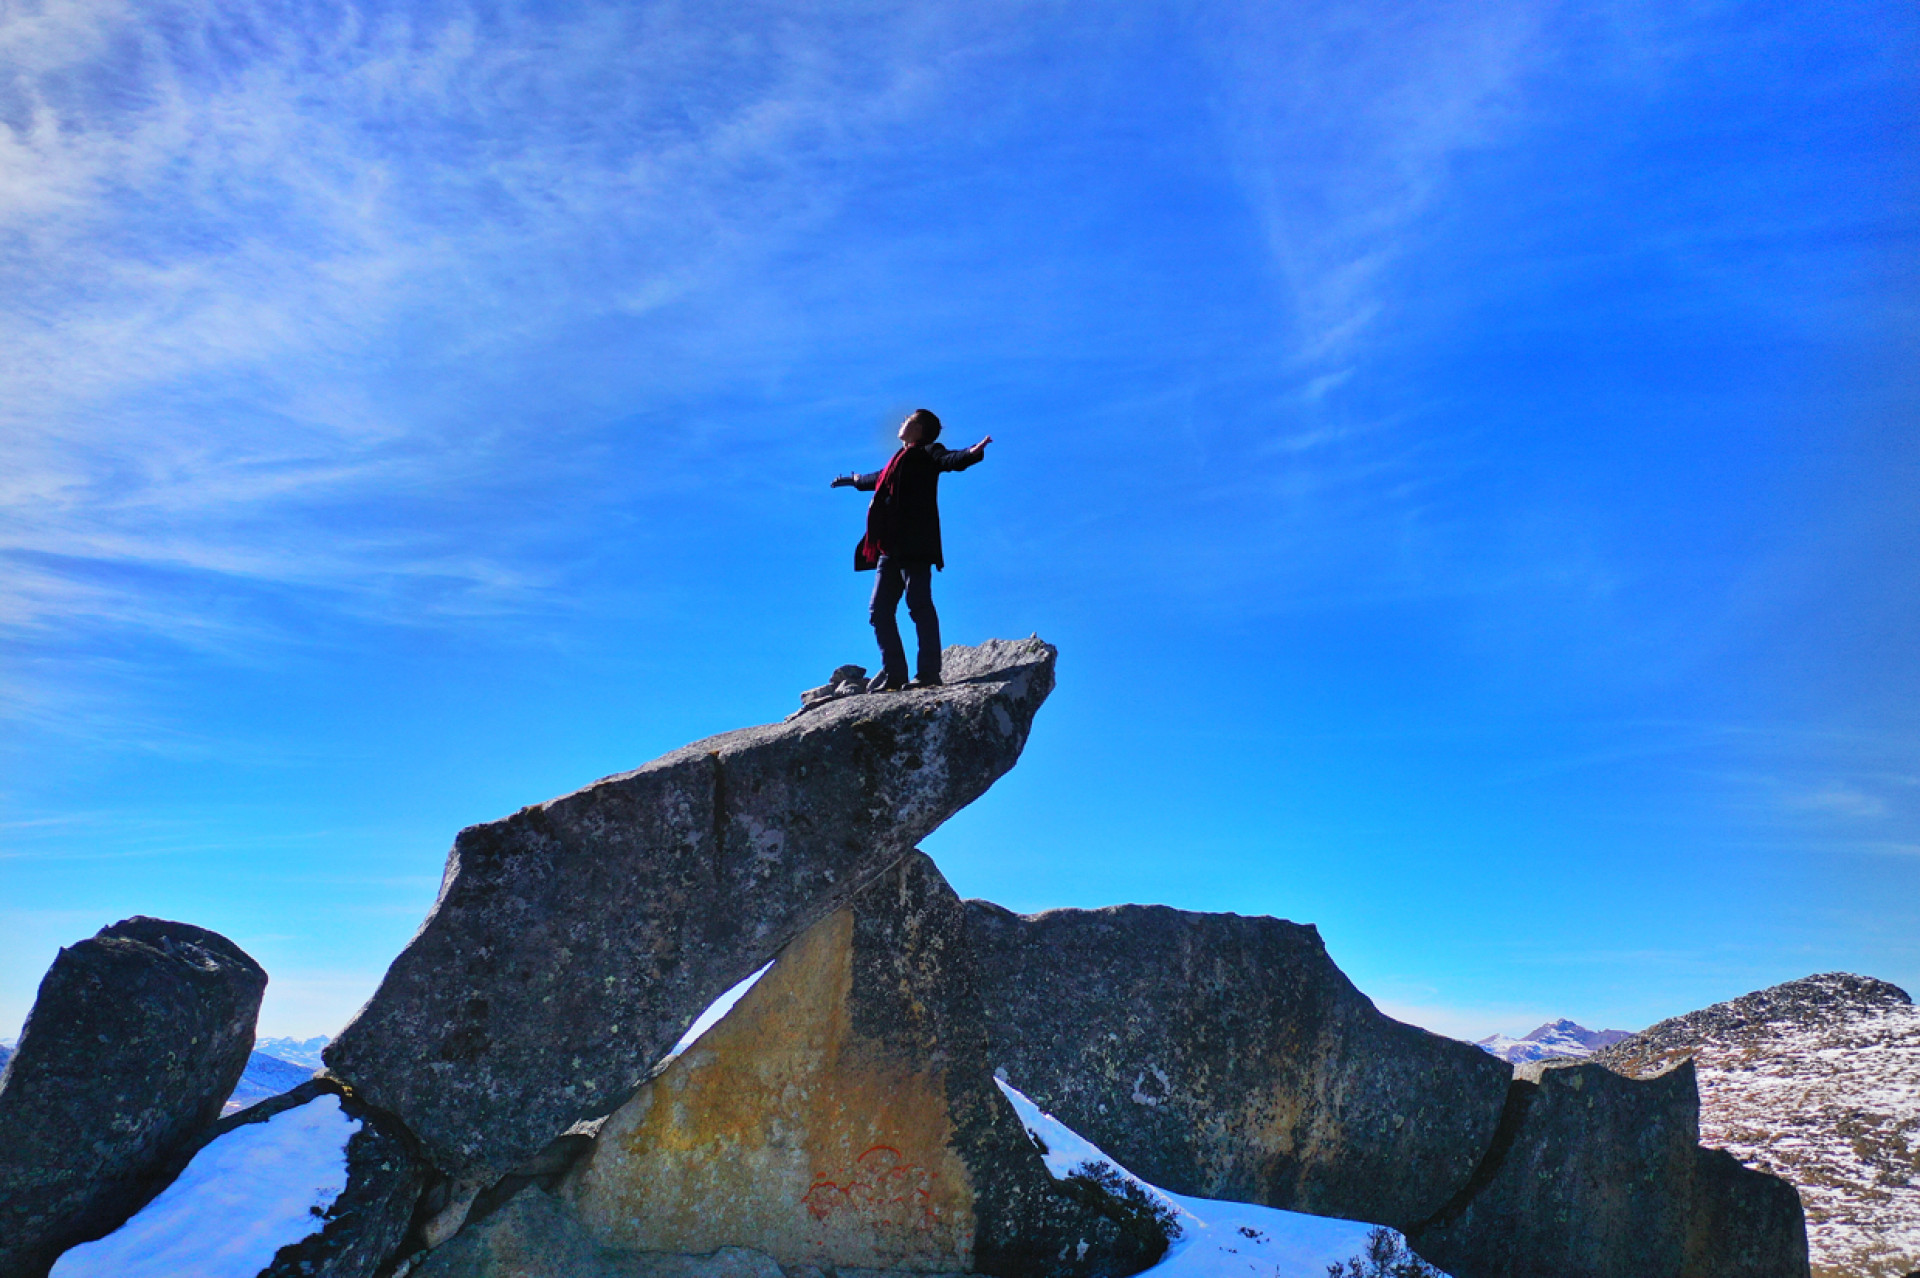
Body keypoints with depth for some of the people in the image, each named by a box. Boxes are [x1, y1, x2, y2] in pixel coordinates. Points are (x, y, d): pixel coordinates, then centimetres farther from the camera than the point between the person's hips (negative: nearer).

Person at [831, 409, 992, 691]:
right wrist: (852, 480, 65)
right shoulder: (900, 460, 26)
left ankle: (929, 672, -15)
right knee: (879, 610, 4)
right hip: (891, 548, 9)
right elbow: (877, 479, 46)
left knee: (919, 605, -14)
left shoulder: (927, 452, 4)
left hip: (914, 543, -9)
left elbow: (951, 460, -17)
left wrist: (973, 452, -38)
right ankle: (894, 673, 5)